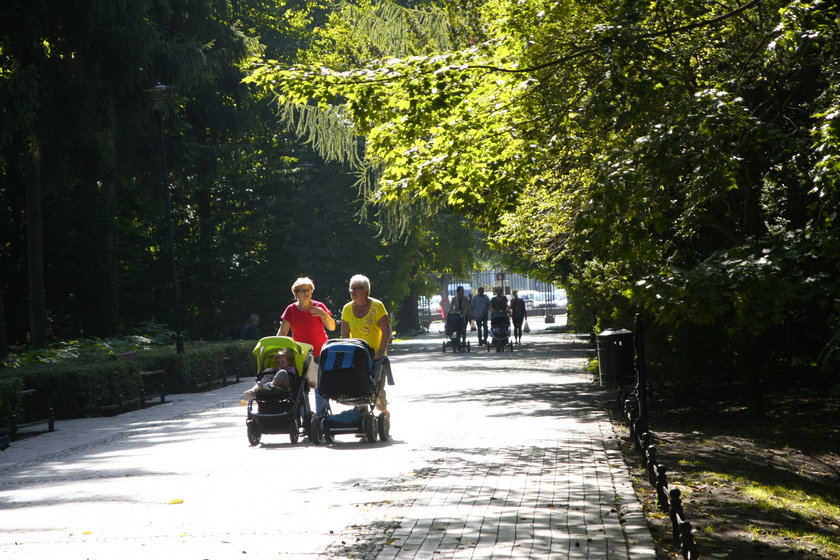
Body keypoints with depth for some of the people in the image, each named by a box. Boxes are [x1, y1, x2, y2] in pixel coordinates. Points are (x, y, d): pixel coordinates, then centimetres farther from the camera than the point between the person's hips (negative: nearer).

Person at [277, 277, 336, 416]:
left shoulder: (318, 307, -3)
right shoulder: (291, 310, 1)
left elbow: (332, 327, -7)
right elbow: (282, 332, -1)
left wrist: (324, 315, -24)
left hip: (319, 353, -1)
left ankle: (321, 417, 5)